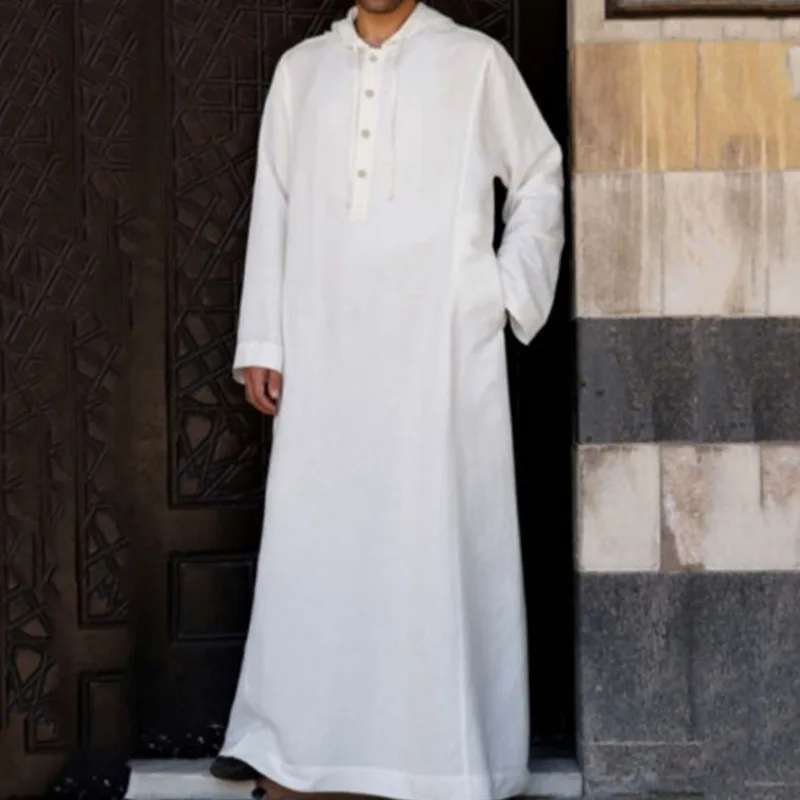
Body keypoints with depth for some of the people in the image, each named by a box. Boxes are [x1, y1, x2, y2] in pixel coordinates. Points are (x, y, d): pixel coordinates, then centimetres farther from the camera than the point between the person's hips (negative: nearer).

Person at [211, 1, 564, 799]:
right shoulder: (301, 68, 12)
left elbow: (541, 179, 11)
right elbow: (272, 210, 10)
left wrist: (508, 293, 0)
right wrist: (261, 344, 6)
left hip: (442, 350, -2)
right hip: (323, 353, 3)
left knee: (441, 544, -1)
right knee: (311, 542, 4)